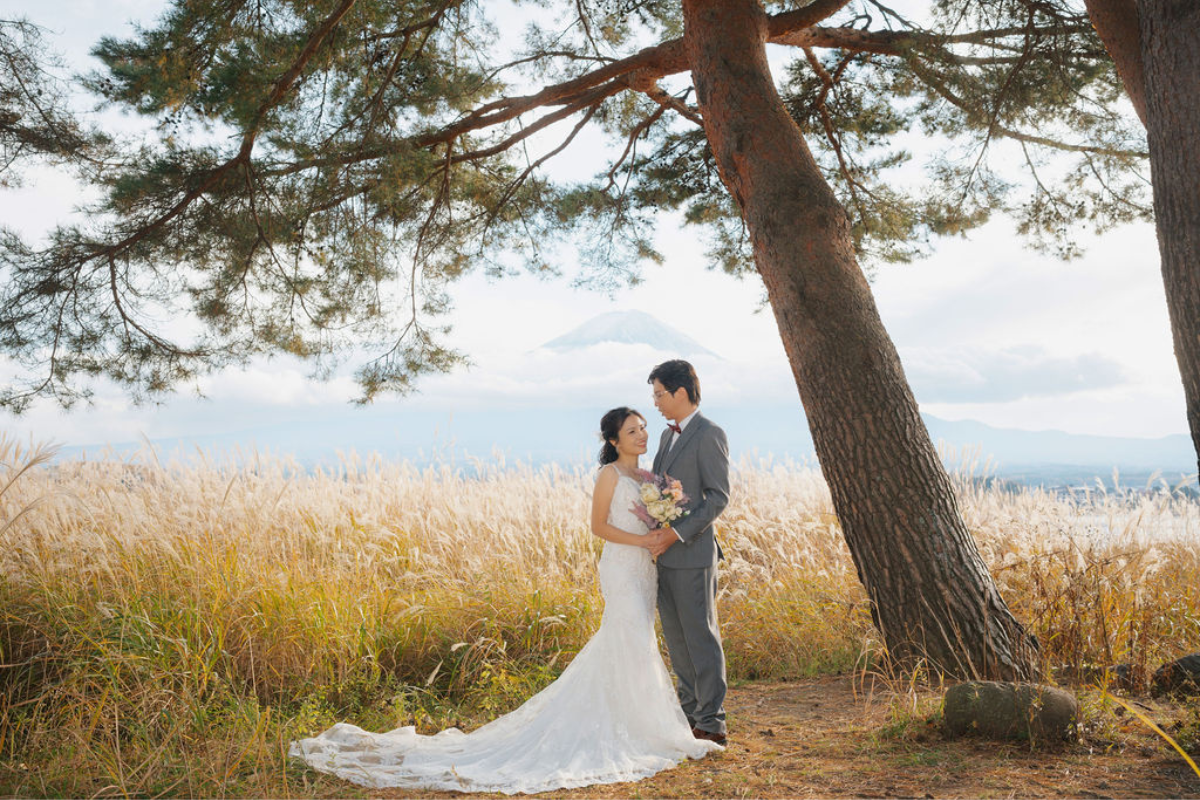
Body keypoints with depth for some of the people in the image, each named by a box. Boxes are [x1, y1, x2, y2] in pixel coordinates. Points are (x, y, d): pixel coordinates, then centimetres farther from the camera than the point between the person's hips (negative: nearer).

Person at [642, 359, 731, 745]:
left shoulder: (710, 435, -10)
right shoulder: (668, 435, 17)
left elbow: (718, 497, -15)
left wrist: (677, 533, -20)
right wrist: (654, 532, 3)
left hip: (693, 554, -8)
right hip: (664, 554, 8)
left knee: (702, 637, -3)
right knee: (676, 638, 13)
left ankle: (712, 724, 4)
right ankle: (689, 713, 23)